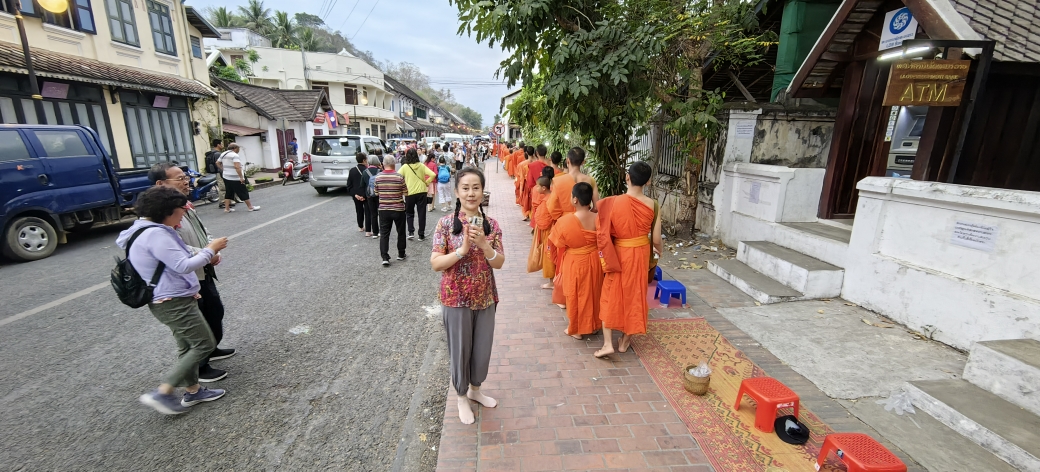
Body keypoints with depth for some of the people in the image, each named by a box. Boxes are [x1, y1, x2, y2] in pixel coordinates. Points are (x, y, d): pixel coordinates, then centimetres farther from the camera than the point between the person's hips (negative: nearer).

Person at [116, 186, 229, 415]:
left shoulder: (151, 231, 12)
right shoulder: (155, 235, -22)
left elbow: (175, 263, 17)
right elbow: (183, 266, -25)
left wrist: (205, 257, 7)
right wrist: (210, 249, -13)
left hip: (172, 300, 11)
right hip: (173, 302, -11)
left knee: (188, 346, 19)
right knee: (204, 344, -4)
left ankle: (193, 391, 31)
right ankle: (162, 393, 3)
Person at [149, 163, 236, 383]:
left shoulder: (186, 206, 7)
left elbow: (203, 233, 16)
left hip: (205, 274, 10)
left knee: (216, 312, 24)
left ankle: (211, 349, 46)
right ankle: (198, 368, 24)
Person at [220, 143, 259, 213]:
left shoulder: (223, 155, 13)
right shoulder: (235, 155, -15)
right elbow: (237, 167, -24)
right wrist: (241, 177, -26)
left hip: (226, 177, 8)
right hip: (235, 179, -8)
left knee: (228, 193, 13)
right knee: (243, 193, -2)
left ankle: (227, 208, 13)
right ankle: (251, 207, 2)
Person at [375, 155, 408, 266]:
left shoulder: (378, 177, -3)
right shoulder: (399, 177, -12)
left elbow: (376, 193, 6)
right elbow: (405, 192, -5)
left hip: (383, 209, 2)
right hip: (398, 209, -2)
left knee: (384, 234, 5)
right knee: (401, 232, 15)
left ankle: (385, 258, -3)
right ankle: (401, 254, 26)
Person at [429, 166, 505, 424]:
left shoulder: (491, 225, -3)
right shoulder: (446, 223, -11)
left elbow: (499, 263, -5)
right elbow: (435, 263, -13)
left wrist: (483, 244, -22)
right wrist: (462, 250, -26)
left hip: (485, 297, 3)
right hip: (456, 298, -3)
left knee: (483, 347, 17)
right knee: (460, 349, 13)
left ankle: (475, 389, 44)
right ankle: (462, 396, 38)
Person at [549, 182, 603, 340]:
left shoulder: (566, 220, -23)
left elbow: (558, 244, -9)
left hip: (574, 263, -4)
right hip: (593, 261, 4)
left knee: (576, 296, 15)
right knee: (592, 293, 22)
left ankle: (576, 330, 30)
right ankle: (593, 325, 39)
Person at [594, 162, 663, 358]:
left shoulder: (612, 203, -16)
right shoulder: (652, 205, -12)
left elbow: (603, 234, -12)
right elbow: (656, 239, -6)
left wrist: (605, 255, 7)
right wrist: (658, 250, 15)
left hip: (617, 254, -1)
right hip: (640, 254, 2)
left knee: (611, 295, 12)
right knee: (634, 294, 17)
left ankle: (608, 343, 8)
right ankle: (625, 340, 28)